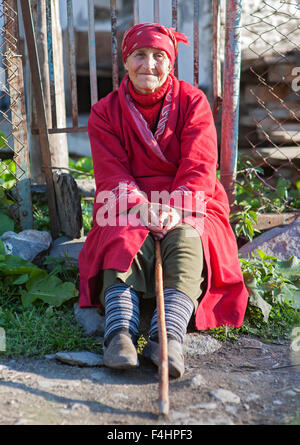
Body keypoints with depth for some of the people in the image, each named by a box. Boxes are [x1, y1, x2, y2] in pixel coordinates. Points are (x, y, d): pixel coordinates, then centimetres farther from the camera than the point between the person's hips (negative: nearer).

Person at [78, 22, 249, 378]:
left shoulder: (193, 102, 4)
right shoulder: (105, 111, 6)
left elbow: (199, 166, -8)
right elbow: (111, 174, -6)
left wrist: (175, 208, -27)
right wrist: (140, 206, -26)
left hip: (186, 206, 0)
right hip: (128, 206, 1)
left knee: (186, 241, -32)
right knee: (125, 241, -32)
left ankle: (169, 338, -45)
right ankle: (120, 333, -43)